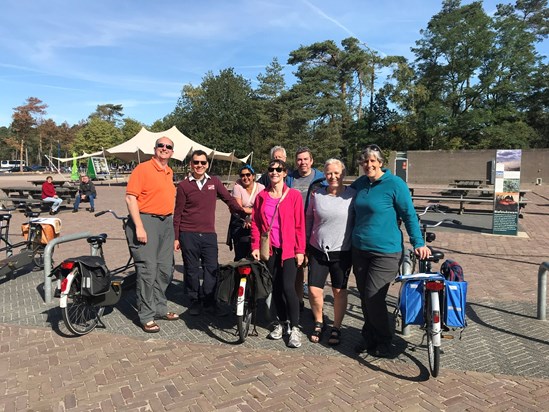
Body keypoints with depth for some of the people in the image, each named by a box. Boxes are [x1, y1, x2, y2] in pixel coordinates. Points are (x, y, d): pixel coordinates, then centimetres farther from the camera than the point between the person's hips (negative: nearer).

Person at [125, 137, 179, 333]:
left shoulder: (170, 172, 15)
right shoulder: (143, 168, -7)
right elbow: (131, 198, -13)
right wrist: (139, 227, -19)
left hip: (167, 223, 8)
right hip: (147, 221, -7)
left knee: (165, 269, 13)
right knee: (148, 269, -5)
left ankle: (160, 308, 28)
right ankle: (146, 316, 7)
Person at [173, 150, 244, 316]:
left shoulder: (214, 182, 6)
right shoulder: (183, 185, 1)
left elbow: (229, 199, 7)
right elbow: (178, 213, 3)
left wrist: (244, 212, -9)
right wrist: (176, 237, 2)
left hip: (209, 234, 1)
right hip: (188, 234, -1)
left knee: (211, 269, 0)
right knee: (192, 270, 7)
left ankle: (209, 302, 13)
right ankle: (195, 301, 23)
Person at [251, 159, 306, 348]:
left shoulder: (294, 195, -4)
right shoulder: (262, 196, 6)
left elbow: (300, 225, -5)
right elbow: (255, 223, 7)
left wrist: (300, 250, -8)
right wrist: (255, 246, -1)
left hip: (288, 249, -3)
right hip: (269, 249, 3)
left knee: (288, 287, -9)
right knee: (275, 287, 10)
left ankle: (294, 327, 7)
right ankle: (281, 322, 27)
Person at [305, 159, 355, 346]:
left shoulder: (352, 195, -4)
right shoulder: (317, 194, 3)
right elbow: (308, 220, 10)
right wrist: (305, 247, 11)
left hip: (342, 252, -2)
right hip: (318, 250, 2)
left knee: (339, 291, 8)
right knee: (314, 290, 0)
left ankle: (336, 328, 27)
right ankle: (318, 323, 26)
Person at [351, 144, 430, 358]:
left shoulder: (395, 184, -11)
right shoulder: (360, 183, 6)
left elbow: (409, 215, -7)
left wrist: (418, 243, -8)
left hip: (385, 252, -6)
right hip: (359, 250, 6)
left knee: (374, 298, -6)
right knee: (364, 297, 12)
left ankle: (384, 342, 17)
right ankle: (369, 338, 31)